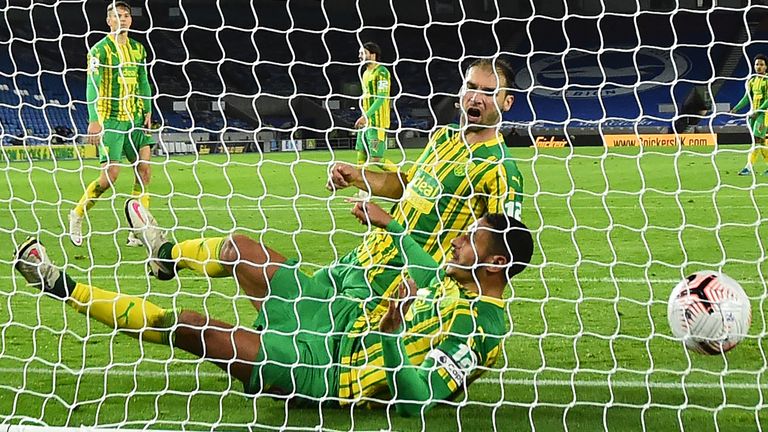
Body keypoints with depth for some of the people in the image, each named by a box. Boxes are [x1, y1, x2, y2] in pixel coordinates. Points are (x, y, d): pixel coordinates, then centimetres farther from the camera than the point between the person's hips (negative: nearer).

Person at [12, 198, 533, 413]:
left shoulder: (478, 328, -28)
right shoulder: (460, 283, -1)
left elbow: (416, 397, -35)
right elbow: (430, 270, 22)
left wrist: (391, 335, -37)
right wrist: (390, 224, 24)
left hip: (330, 368, -9)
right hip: (338, 313, 9)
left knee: (186, 327, -11)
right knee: (241, 250, 18)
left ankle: (66, 288, 3)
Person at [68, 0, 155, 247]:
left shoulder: (138, 49, 13)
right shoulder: (100, 49, -6)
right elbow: (92, 85, -13)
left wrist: (147, 111, 8)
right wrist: (94, 120, -21)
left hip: (135, 119, 6)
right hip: (110, 119, -6)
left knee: (144, 167, -4)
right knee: (110, 174, -11)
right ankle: (78, 214, 11)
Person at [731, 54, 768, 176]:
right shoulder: (752, 81, 14)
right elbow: (747, 98, 14)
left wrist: (758, 111, -22)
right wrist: (736, 108, -1)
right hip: (753, 114, 7)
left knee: (757, 140, -13)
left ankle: (749, 167, -18)